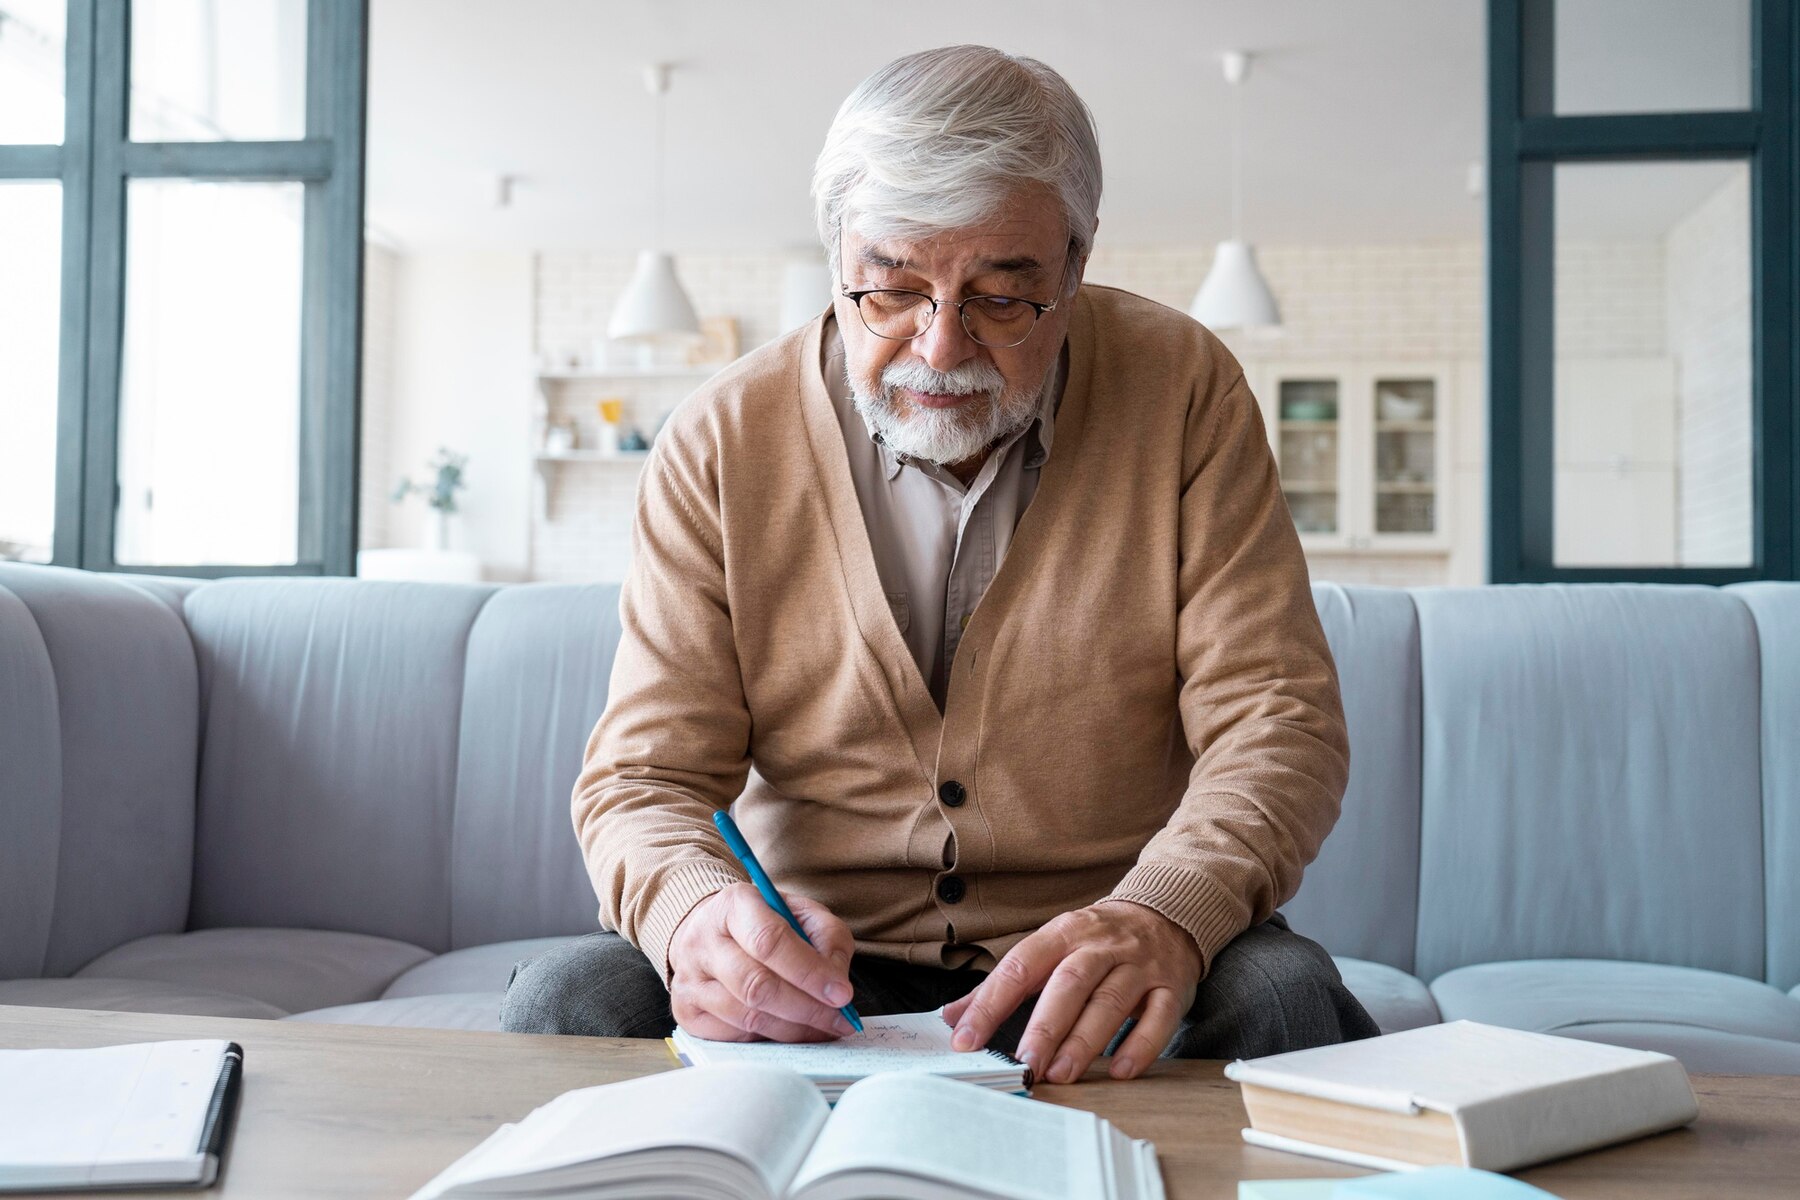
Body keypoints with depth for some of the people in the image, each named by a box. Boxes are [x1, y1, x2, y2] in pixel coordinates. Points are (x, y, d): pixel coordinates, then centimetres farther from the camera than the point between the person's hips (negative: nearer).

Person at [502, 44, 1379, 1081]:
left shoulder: (1183, 393, -5)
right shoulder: (721, 443, -4)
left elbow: (1276, 722, -9)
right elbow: (644, 778, -6)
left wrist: (1164, 917, -31)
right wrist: (700, 911, -31)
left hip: (1089, 992, 0)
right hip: (816, 974, 1)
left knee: (1281, 992, -31)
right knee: (570, 998, -25)